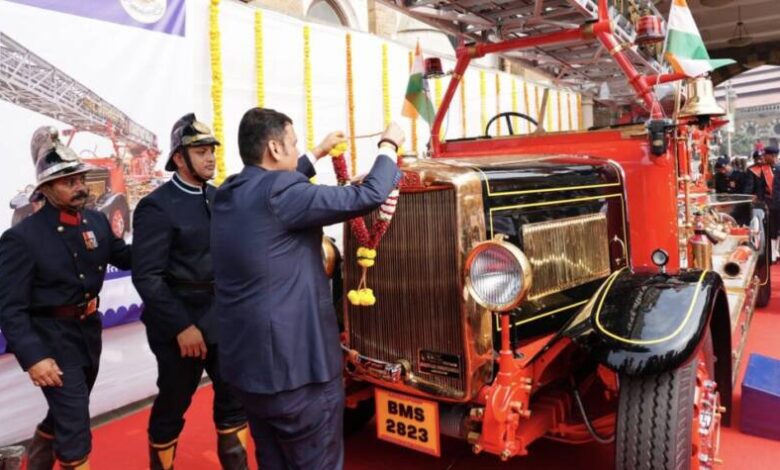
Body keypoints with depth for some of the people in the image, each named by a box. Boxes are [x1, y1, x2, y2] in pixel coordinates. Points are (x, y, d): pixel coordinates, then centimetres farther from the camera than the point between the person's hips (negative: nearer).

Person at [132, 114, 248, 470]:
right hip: (182, 321, -6)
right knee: (173, 405, 11)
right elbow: (147, 277, -18)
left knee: (234, 397, 15)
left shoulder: (218, 197, 7)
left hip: (223, 317, 6)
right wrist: (181, 326, -19)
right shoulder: (157, 206, -13)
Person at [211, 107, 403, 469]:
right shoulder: (280, 194, -20)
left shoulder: (228, 195, 6)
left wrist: (319, 153, 35)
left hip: (244, 362, 9)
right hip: (294, 366, -8)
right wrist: (389, 145, -2)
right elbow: (368, 196, -19)